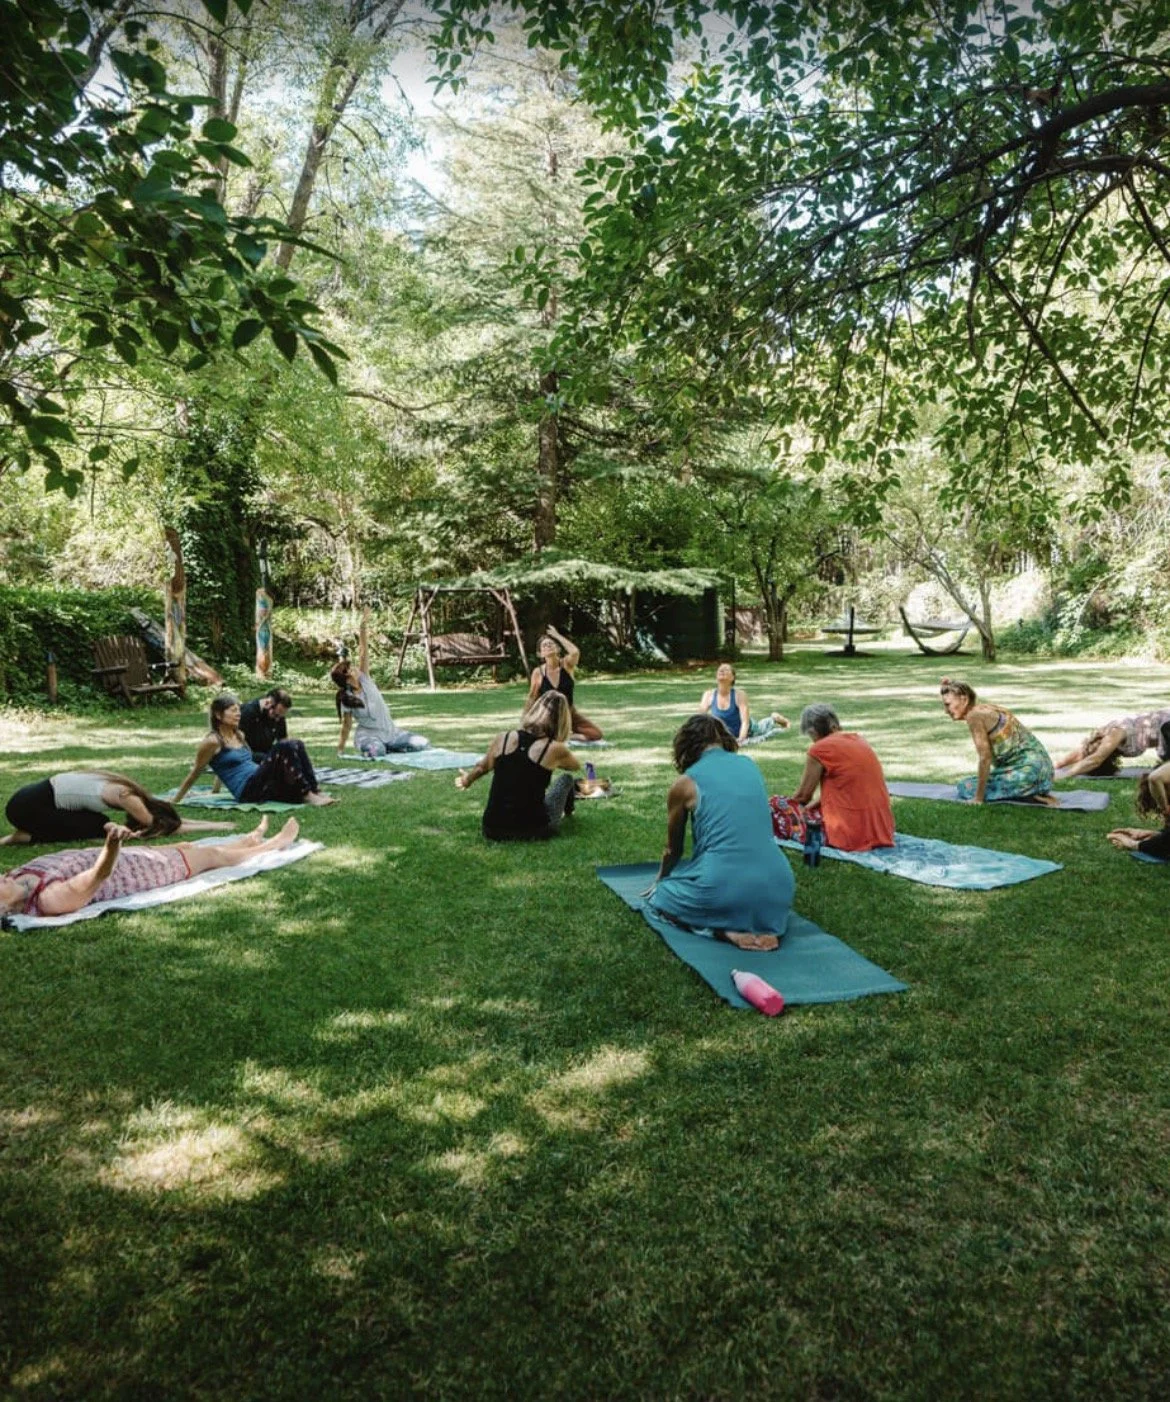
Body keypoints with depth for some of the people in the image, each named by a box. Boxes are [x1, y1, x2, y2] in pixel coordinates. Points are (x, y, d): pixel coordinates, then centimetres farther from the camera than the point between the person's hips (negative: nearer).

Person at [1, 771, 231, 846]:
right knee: (98, 830, -6)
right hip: (27, 806, -8)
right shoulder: (127, 798, -19)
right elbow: (164, 826, -10)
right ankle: (26, 836, 0)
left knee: (100, 823, 8)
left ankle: (31, 831, 12)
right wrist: (211, 827, -5)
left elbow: (170, 816, 13)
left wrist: (211, 823, 11)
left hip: (41, 794, 8)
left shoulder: (129, 792, 4)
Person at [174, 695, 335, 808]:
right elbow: (194, 773, 5)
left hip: (262, 785, 8)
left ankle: (315, 792, -20)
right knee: (283, 747, -25)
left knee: (296, 745, -12)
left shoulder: (239, 736, 19)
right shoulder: (212, 741, -4)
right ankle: (307, 796, -31)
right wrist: (175, 801, 10)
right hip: (249, 792, -8)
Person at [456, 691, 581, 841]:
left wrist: (467, 780, 41)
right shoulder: (555, 748, -10)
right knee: (566, 778, 22)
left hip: (493, 831, 3)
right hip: (532, 831, -3)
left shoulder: (503, 739, -2)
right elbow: (576, 766, 15)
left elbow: (482, 768, 19)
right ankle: (568, 812, 52)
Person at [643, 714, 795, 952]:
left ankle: (723, 930, -2)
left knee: (660, 895, 22)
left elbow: (673, 850, 18)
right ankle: (762, 925, 7)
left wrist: (660, 883, 40)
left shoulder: (684, 783, 3)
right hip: (776, 887, 5)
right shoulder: (750, 766, 14)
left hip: (723, 892, -4)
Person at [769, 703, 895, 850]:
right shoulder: (860, 740, 13)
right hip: (883, 831, 8)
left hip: (850, 835, -7)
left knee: (776, 804, 3)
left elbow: (802, 796, 1)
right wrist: (812, 806, 24)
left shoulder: (820, 749, -8)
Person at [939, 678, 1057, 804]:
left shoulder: (974, 716, -15)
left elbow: (985, 758, -16)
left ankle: (1031, 797, -5)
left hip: (1027, 770, -10)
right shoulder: (986, 708, 11)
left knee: (966, 788, -5)